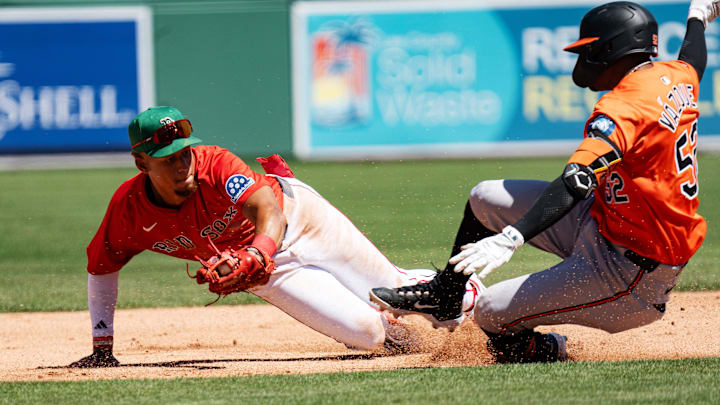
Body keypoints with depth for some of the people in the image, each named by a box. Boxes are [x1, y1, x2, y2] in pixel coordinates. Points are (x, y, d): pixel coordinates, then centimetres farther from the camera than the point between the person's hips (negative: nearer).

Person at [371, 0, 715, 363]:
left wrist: (511, 237, -50)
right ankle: (444, 296, 34)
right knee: (486, 198, 15)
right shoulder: (676, 76, 1)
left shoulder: (623, 108, -27)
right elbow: (694, 61, 28)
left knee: (492, 314, -14)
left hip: (628, 271, -10)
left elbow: (576, 182, -41)